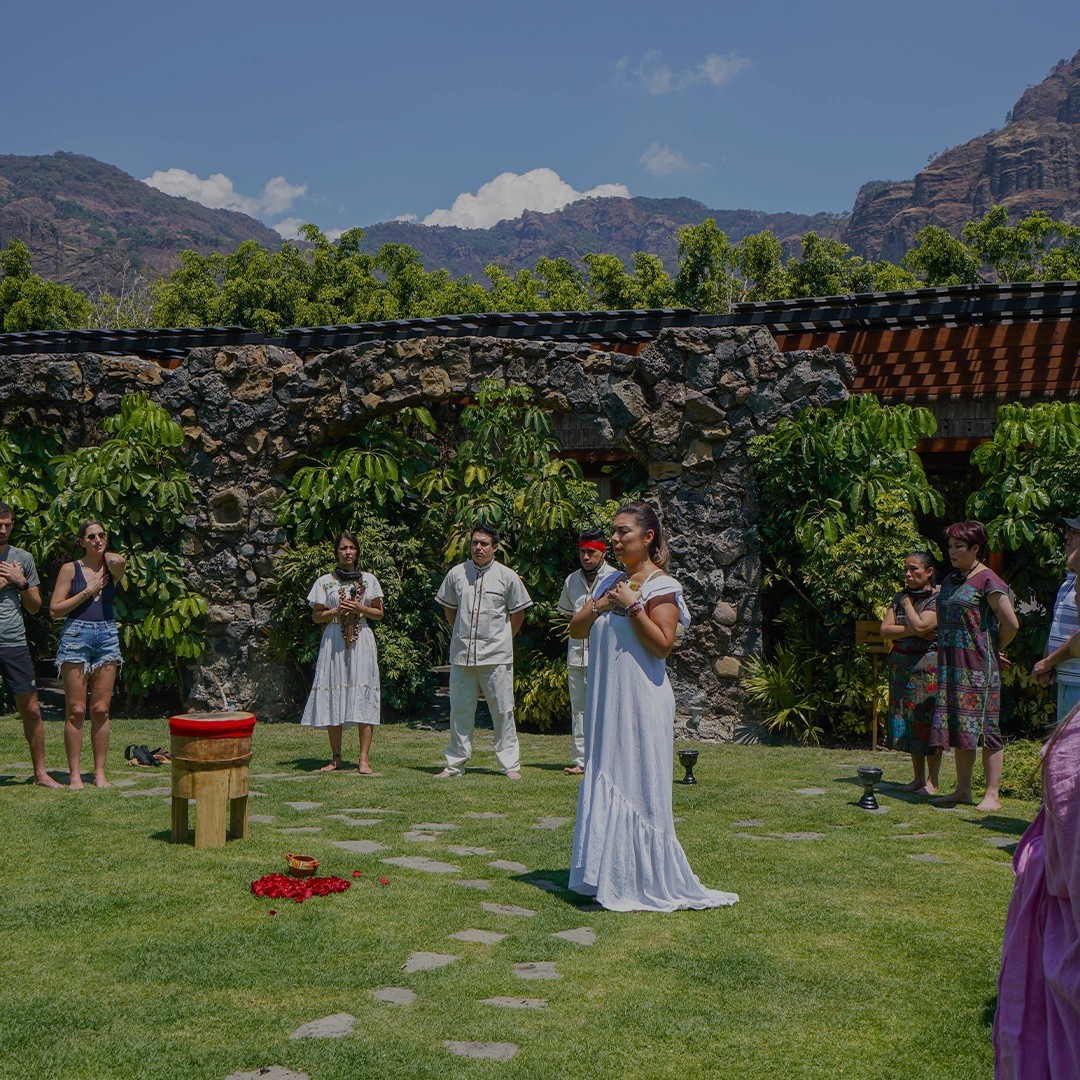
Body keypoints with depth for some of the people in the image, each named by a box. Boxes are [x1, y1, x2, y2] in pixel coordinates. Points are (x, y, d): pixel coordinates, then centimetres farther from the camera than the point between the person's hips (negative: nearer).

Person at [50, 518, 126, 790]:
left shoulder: (111, 567, 8)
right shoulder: (70, 569, 2)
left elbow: (118, 561, -17)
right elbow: (54, 609, -2)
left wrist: (108, 556, 2)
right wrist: (87, 592, -6)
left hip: (107, 637, 2)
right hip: (76, 636, -2)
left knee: (101, 710, 3)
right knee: (76, 711, -2)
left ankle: (100, 772, 8)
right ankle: (74, 772, 2)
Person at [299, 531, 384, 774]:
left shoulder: (369, 580, 9)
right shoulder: (325, 582, 7)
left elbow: (379, 613, 10)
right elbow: (317, 616, 8)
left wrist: (359, 609, -7)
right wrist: (336, 611, -9)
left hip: (361, 642, 0)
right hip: (334, 642, 0)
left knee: (363, 700, -7)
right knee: (333, 699, -1)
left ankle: (364, 759, -7)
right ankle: (336, 757, 9)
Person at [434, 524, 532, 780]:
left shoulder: (507, 576, 0)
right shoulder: (456, 574, 6)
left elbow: (518, 612, 10)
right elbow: (448, 607, 20)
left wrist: (502, 639, 9)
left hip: (496, 656, -2)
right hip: (462, 654, 2)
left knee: (502, 711, 0)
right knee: (460, 710, 7)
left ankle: (510, 764, 7)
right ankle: (454, 763, 16)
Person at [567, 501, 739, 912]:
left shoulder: (661, 586, -7)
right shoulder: (611, 583, 15)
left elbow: (662, 645, -17)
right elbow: (576, 629, 11)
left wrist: (631, 605, -17)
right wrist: (601, 605, -5)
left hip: (641, 704, -8)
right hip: (606, 703, 8)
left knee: (637, 788, -4)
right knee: (605, 786, 10)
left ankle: (648, 882, 6)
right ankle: (612, 876, 20)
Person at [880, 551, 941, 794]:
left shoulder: (937, 599, -5)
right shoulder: (900, 597, 14)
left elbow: (921, 625, -20)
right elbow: (885, 629, 3)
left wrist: (908, 604, -4)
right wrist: (911, 631, -11)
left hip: (927, 665, -6)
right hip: (900, 664, 6)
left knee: (926, 718, -7)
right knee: (906, 719, 7)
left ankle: (932, 782, 0)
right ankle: (918, 778, 16)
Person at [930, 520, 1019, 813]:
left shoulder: (987, 581, -10)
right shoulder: (950, 580, 14)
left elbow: (1011, 624, -11)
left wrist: (992, 650, 0)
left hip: (978, 666, -8)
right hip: (951, 665, 8)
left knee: (983, 727, -5)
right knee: (957, 726, 10)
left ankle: (992, 794, -1)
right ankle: (963, 790, 17)